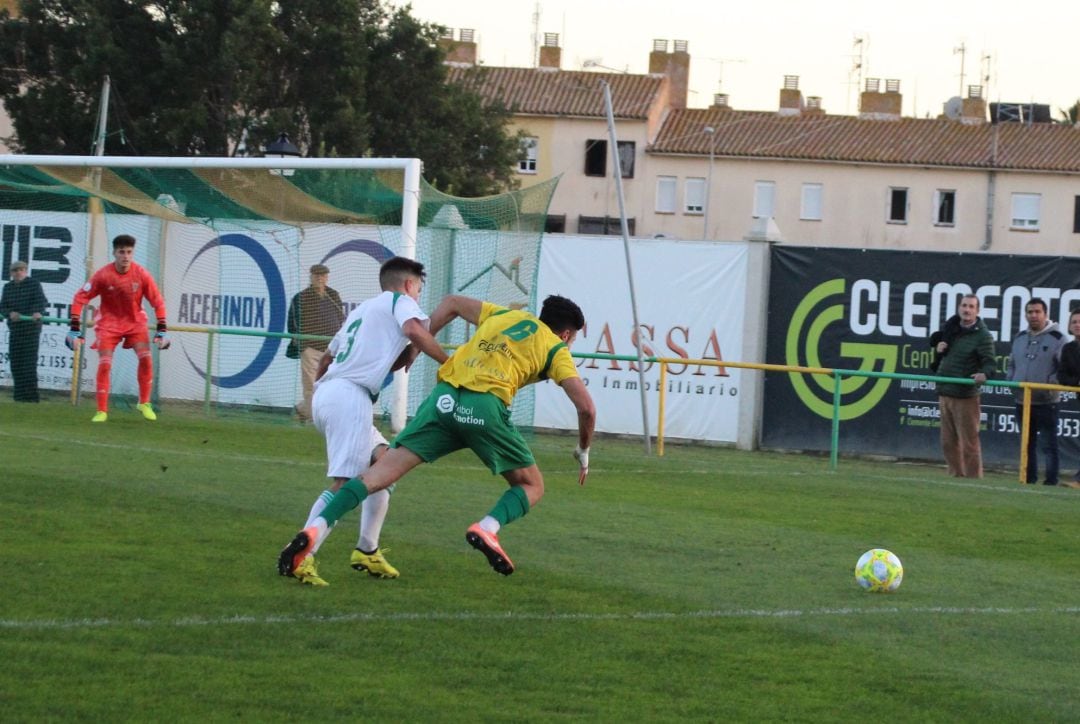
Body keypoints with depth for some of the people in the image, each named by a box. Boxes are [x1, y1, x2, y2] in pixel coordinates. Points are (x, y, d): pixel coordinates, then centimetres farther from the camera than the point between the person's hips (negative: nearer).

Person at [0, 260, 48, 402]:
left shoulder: (34, 284, -2)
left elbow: (41, 301, -16)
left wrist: (38, 312, -38)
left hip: (31, 328, -5)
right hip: (14, 329, 5)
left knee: (29, 362, -11)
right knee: (15, 362, 2)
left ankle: (32, 395, -12)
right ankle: (20, 395, 8)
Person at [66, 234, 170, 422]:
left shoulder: (142, 275, -15)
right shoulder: (103, 275, -18)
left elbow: (158, 301, -6)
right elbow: (80, 298, -13)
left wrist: (162, 330, -9)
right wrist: (74, 328, -16)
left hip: (135, 321, 1)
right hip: (109, 321, -1)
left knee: (146, 357, -15)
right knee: (104, 364, -11)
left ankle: (144, 403, 2)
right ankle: (101, 411, -2)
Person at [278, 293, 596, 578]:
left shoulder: (505, 315, 30)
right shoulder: (556, 350, 17)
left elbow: (451, 303, 31)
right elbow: (586, 407, 9)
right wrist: (583, 454, 23)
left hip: (444, 398, 4)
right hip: (485, 407, -4)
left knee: (382, 472, 0)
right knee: (532, 487, 15)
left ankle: (315, 530, -17)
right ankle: (488, 528, -14)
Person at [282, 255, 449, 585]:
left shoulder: (361, 310, 29)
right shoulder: (401, 301, 7)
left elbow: (326, 357, 35)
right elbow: (413, 329, -16)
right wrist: (449, 363, -12)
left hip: (324, 394, 9)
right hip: (350, 396, -9)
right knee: (344, 483, -16)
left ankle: (367, 551, 18)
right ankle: (300, 556, -27)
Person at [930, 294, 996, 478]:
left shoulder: (982, 336, -8)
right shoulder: (951, 326, 10)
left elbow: (989, 362, -14)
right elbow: (935, 338, 29)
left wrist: (984, 373, -37)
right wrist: (938, 344, 4)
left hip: (966, 396, -7)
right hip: (945, 393, 7)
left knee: (969, 442, -6)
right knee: (948, 442, 12)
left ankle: (973, 479, -3)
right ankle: (956, 476, 21)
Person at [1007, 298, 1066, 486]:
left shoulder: (1057, 338, -6)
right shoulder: (1019, 339, 13)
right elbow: (1012, 364, 23)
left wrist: (1052, 384, -18)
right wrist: (1011, 381, 7)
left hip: (1046, 402, -6)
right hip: (1023, 402, 6)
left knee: (1049, 445, -6)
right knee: (1027, 444, 13)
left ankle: (1051, 481, -4)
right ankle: (1029, 479, 20)